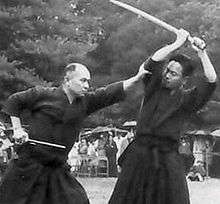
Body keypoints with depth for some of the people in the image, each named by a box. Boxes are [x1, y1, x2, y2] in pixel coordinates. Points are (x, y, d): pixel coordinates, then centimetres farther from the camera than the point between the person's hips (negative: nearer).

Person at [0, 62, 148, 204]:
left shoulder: (85, 102, 3)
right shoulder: (44, 95, -7)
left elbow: (115, 92, -5)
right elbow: (14, 101, 5)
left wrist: (137, 78, -16)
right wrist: (17, 129, -2)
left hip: (57, 168, 4)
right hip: (29, 165, -4)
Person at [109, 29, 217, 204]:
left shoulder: (187, 98, 3)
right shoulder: (154, 88, 7)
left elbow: (211, 81, -11)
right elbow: (153, 61, -10)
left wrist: (202, 53, -13)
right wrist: (177, 44, -9)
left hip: (167, 158, -1)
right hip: (139, 155, 1)